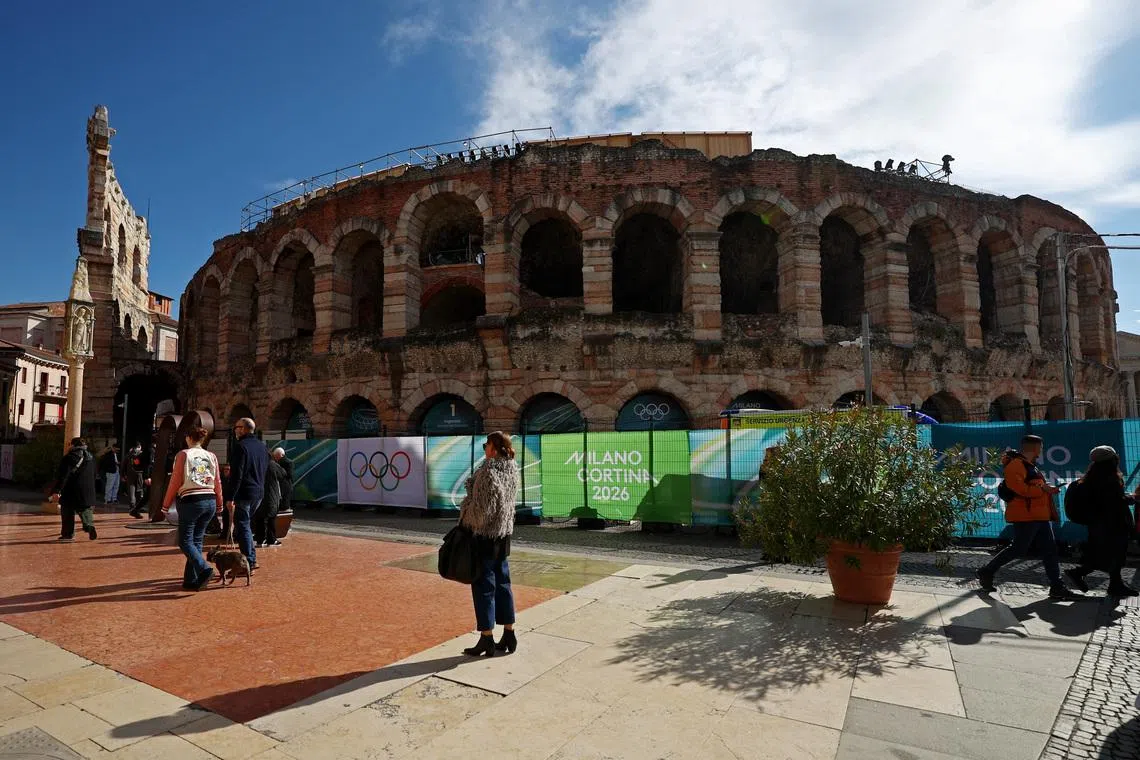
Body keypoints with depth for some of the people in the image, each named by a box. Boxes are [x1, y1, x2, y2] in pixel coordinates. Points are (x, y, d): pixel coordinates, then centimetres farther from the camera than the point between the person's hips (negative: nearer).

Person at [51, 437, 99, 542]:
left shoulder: (69, 458, -9)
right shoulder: (91, 458, 10)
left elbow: (62, 476, -15)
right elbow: (93, 475, 17)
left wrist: (57, 491, -15)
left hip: (71, 491, -5)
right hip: (88, 491, 5)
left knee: (68, 513, 7)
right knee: (86, 510, 13)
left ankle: (68, 534, 9)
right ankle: (90, 525, -12)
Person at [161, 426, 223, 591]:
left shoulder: (183, 455, -2)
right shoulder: (211, 456, 9)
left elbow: (175, 482, -4)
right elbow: (217, 483, 11)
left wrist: (166, 506, 4)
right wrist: (219, 504, 21)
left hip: (191, 501, -5)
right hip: (210, 502, 5)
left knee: (185, 541, 2)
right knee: (197, 540, 12)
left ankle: (204, 569, -19)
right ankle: (191, 580, 11)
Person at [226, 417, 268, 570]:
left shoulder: (241, 446, -12)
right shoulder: (262, 446, 13)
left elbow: (237, 474, -17)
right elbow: (265, 470, 18)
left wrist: (231, 497, -15)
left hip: (244, 493, -8)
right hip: (259, 493, 8)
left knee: (242, 526, -1)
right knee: (244, 525, 18)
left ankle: (249, 562, -1)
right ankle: (251, 558, 18)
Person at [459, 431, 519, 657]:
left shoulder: (489, 471, -19)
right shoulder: (512, 471, 4)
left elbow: (481, 507, -19)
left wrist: (466, 522, -5)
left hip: (484, 535, -7)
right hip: (504, 534, 8)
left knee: (483, 585, 3)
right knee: (502, 583, 15)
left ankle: (487, 639, 12)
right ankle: (509, 635, 22)